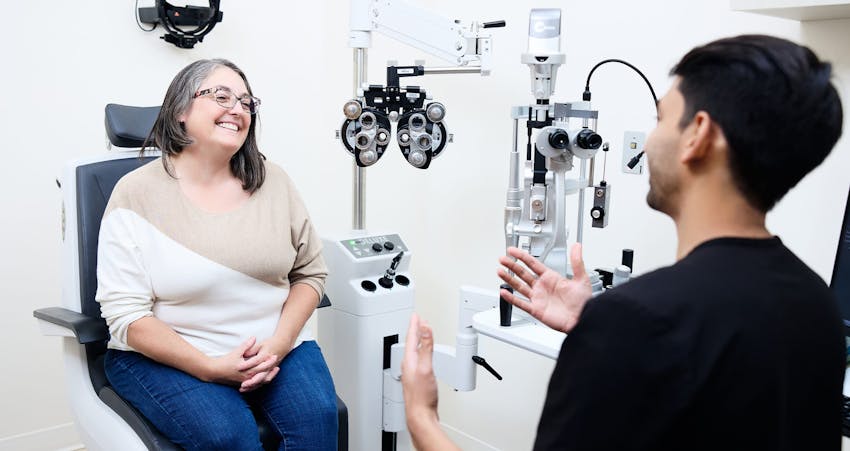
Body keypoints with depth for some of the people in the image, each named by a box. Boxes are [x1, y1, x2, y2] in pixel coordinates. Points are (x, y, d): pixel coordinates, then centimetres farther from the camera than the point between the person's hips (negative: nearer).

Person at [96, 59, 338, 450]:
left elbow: (310, 271, 6)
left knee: (318, 415, -23)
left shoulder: (273, 180, 3)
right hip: (166, 355, -3)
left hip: (275, 345, 3)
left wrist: (279, 343, -10)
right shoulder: (136, 193, -6)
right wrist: (212, 368, -19)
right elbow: (126, 315, -10)